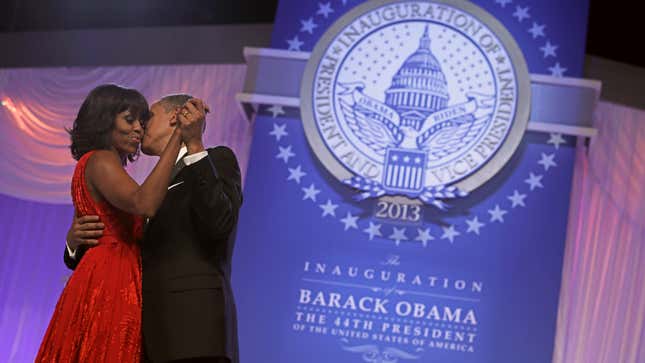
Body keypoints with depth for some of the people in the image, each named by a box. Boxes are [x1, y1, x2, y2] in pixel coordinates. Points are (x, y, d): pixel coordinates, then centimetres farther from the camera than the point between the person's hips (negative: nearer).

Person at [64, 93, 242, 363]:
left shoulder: (219, 160, 9)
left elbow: (217, 226, -10)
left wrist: (195, 147, -12)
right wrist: (75, 241, 4)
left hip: (192, 330, -7)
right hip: (151, 339, 7)